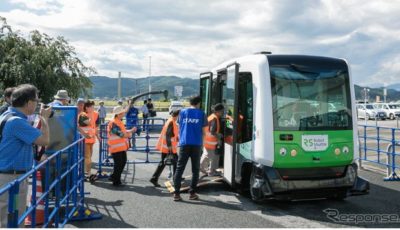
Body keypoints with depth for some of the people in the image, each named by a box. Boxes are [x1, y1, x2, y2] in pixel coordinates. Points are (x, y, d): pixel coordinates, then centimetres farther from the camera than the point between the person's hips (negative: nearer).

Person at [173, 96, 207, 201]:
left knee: (179, 169, 2)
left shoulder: (182, 112, 9)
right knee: (195, 169, 10)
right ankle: (192, 193, 11)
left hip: (184, 143, 1)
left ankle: (176, 194, -3)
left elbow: (180, 128, 14)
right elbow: (203, 131, 6)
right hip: (196, 144, -1)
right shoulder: (201, 114, 5)